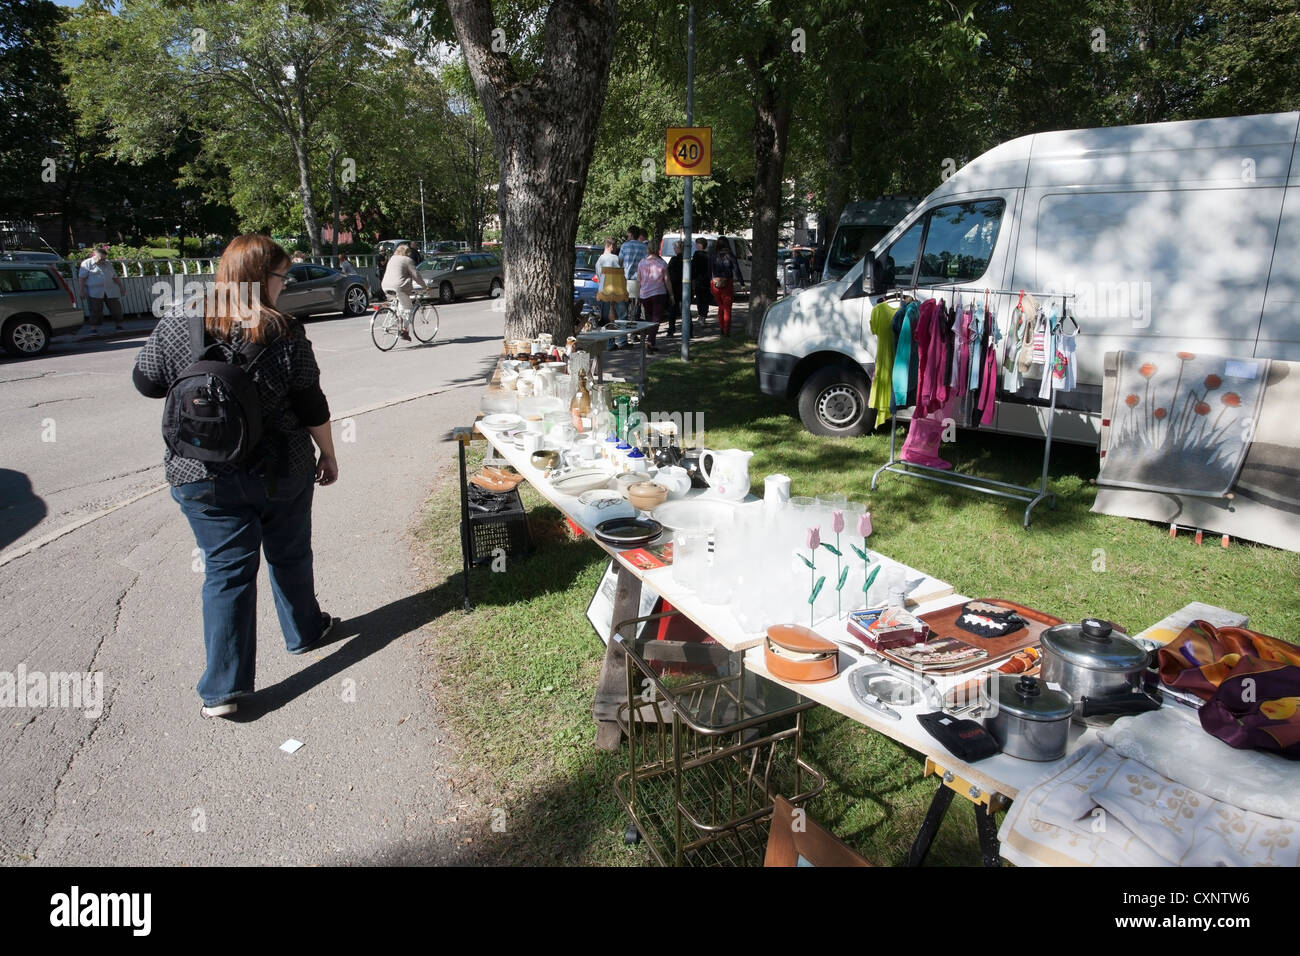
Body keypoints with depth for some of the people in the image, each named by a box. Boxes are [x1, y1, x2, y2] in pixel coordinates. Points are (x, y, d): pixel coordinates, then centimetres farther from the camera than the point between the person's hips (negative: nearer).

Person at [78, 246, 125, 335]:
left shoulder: (108, 264, 17)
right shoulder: (87, 264, 2)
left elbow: (115, 277, 24)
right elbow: (82, 278, -3)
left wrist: (121, 286, 18)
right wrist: (82, 291, -10)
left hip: (111, 291, 4)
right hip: (94, 292, -4)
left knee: (116, 309, 3)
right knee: (96, 310, -8)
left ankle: (118, 326, 17)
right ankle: (94, 328, -3)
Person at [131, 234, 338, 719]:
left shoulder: (177, 324, -6)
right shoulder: (284, 332, -11)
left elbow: (147, 382, 4)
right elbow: (311, 405, -7)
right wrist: (328, 454, 6)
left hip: (204, 477, 1)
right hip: (281, 473, -1)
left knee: (227, 570, 7)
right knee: (289, 556, 20)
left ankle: (222, 689, 9)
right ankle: (305, 632, 41)